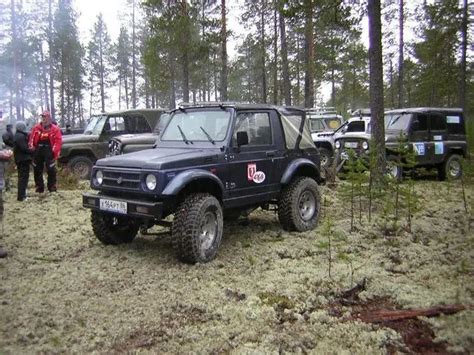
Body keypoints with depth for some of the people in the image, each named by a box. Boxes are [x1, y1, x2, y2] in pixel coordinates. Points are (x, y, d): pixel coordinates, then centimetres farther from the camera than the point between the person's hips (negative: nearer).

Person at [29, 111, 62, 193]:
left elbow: (58, 142, -8)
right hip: (38, 152, 4)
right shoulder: (36, 128, 7)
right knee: (37, 169, 10)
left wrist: (55, 152, -16)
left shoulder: (55, 129, -3)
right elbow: (31, 138, 12)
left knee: (51, 170, -4)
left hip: (49, 152, -4)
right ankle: (39, 187, 21)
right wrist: (31, 146, -3)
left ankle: (52, 186, 8)